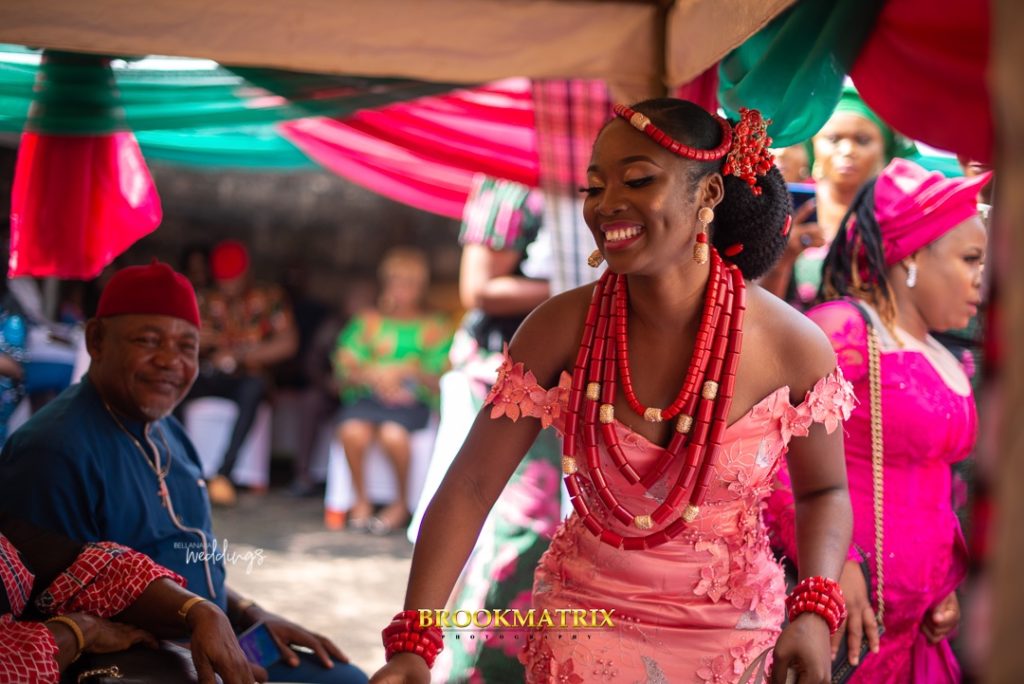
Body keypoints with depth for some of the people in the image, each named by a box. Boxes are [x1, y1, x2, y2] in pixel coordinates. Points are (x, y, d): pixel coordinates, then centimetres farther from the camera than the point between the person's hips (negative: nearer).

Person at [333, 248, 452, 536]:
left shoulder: (433, 327, 12)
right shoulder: (367, 322, 16)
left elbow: (440, 381, 3)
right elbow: (344, 369, 6)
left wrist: (410, 372, -15)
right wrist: (373, 375, -13)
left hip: (411, 401, -2)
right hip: (366, 397, 2)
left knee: (393, 433, -34)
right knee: (352, 431, -32)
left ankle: (402, 503, -8)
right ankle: (361, 499, -8)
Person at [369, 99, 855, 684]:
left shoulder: (791, 345, -15)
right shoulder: (562, 327, -15)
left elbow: (824, 489, 1)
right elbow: (471, 486, -12)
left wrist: (814, 613, -18)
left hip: (735, 635, 0)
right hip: (589, 616, 0)